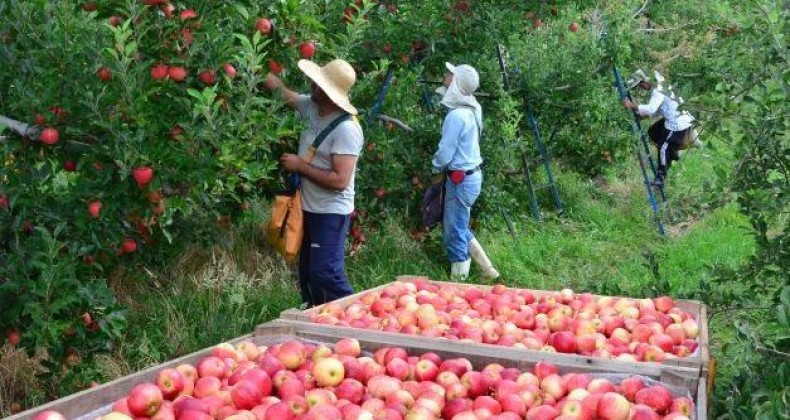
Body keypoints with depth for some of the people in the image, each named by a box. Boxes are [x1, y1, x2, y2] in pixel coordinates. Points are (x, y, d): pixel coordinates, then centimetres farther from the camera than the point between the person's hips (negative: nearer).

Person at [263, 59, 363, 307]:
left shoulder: (346, 129, -22)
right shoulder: (311, 107, 2)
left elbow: (340, 180, -27)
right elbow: (278, 88, 18)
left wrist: (300, 166, -19)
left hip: (331, 214, -9)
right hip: (309, 209, 9)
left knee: (326, 276, -13)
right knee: (307, 276, 16)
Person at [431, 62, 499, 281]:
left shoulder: (456, 115, -22)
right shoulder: (471, 110, 3)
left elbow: (445, 153, -17)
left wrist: (436, 167, 0)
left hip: (461, 179, -9)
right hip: (471, 174, 9)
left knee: (454, 232, 2)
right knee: (459, 227, 21)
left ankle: (458, 281, 11)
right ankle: (487, 269, 26)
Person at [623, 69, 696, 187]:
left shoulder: (659, 91, -24)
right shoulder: (657, 88, 7)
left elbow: (651, 108, -39)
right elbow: (656, 109, 12)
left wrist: (632, 106, -38)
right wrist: (642, 115, 0)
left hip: (678, 123, -10)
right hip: (671, 120, 10)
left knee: (663, 147, -4)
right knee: (653, 132, 19)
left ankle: (661, 177, 7)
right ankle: (673, 154, 32)